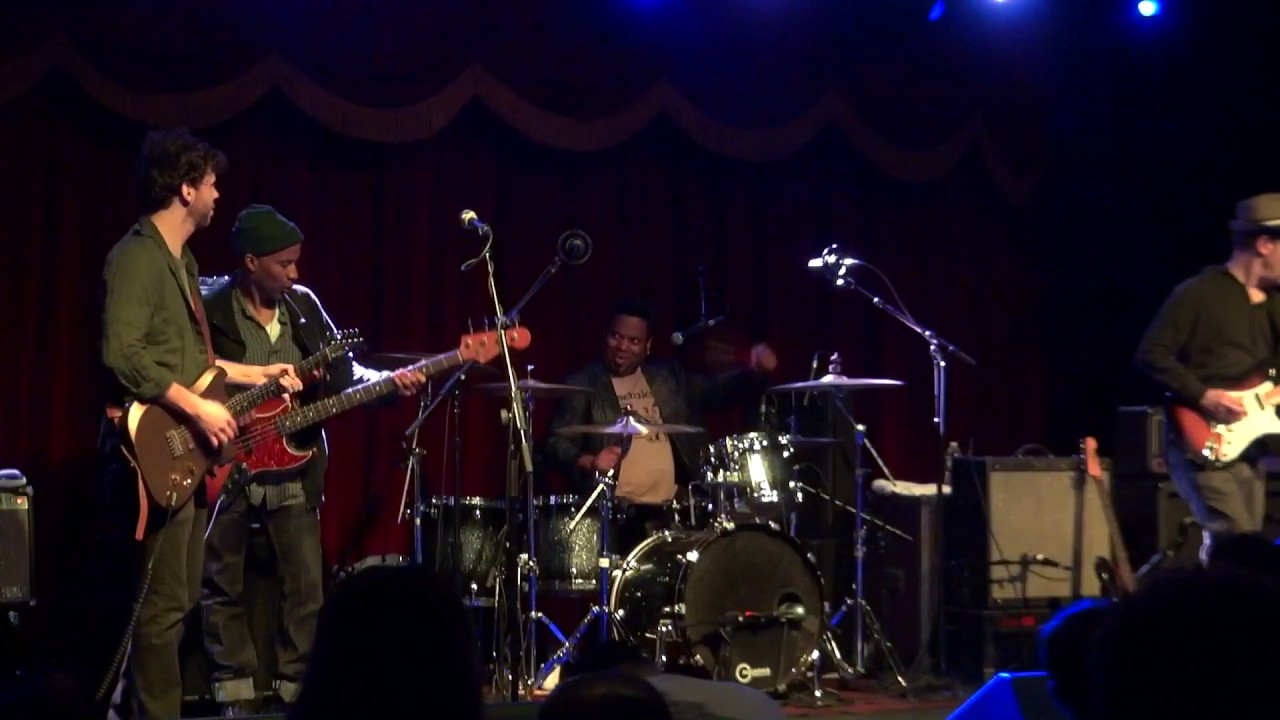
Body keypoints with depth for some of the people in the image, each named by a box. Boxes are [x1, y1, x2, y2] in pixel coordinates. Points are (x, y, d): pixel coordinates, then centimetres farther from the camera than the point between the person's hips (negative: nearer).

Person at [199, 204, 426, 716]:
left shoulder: (304, 306, 5)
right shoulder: (210, 310, -9)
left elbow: (342, 373, 6)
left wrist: (389, 382, -10)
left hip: (293, 468, 4)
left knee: (307, 588, 3)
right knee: (222, 587, 6)